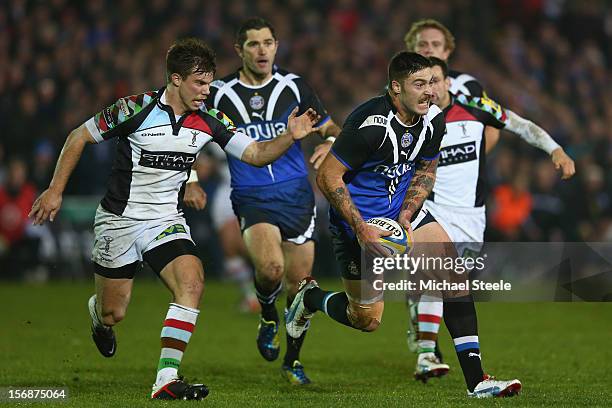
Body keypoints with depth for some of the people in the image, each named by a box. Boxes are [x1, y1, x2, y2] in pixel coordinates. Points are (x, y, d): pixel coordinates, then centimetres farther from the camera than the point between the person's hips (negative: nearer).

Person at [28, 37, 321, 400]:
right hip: (119, 220, -3)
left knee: (192, 282, -23)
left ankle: (167, 380, -23)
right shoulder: (137, 109, -16)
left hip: (167, 221, 3)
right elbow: (79, 137, -6)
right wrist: (55, 190, -7)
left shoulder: (209, 120, -5)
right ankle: (97, 312, 45)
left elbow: (255, 153, -5)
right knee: (113, 314, 4)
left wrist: (291, 137, -23)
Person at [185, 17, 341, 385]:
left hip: (297, 193, 2)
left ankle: (293, 359, 26)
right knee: (271, 268, -27)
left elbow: (328, 127, 13)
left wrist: (330, 141, -10)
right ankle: (268, 317, 7)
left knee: (300, 284, 3)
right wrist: (190, 179, -1)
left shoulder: (294, 86, 4)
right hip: (252, 199, -2)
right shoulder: (220, 94, 0)